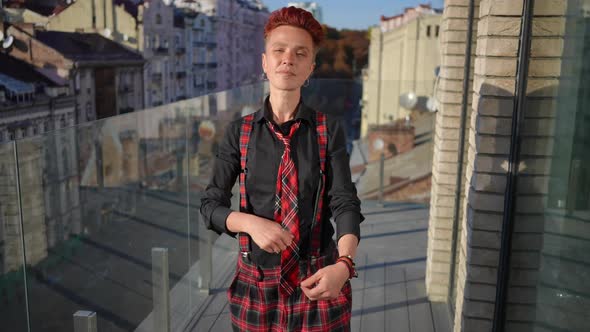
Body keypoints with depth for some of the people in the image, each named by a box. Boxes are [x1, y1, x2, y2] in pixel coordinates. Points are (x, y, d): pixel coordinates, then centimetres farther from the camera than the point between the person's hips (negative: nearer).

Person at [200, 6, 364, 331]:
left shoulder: (330, 131, -4)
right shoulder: (239, 131, -1)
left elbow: (345, 204, -11)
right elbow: (210, 204, 0)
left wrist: (344, 265, -28)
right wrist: (250, 222, -20)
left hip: (318, 283, -1)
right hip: (255, 283, 1)